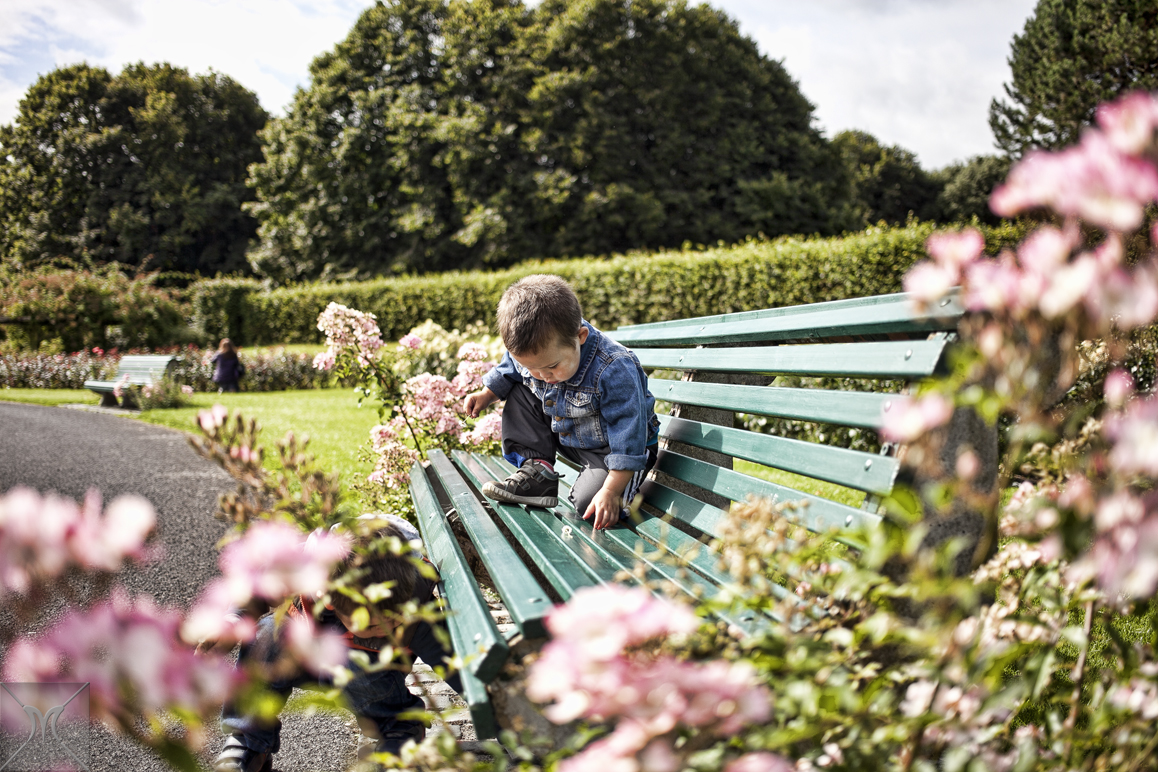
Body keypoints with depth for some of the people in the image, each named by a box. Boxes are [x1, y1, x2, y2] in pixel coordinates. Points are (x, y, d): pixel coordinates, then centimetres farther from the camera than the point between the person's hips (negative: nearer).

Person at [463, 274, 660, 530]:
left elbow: (628, 440, -34)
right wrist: (485, 395, -2)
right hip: (565, 436, 7)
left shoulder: (615, 371, -37)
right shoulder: (529, 351, -17)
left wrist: (611, 492, -37)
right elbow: (507, 373, 12)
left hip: (608, 448, -7)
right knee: (519, 394, -2)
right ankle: (536, 469, -6)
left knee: (589, 502, -30)